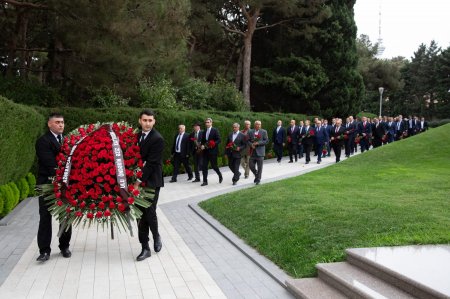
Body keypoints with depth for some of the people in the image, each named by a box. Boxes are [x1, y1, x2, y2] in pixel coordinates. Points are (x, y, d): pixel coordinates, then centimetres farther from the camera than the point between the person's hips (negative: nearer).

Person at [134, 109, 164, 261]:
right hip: (139, 180, 6)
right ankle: (145, 248, 14)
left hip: (151, 182, -6)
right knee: (141, 214, 6)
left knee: (149, 212, -5)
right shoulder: (138, 135, 8)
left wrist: (139, 181, -17)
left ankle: (156, 236, 26)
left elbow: (151, 163, -17)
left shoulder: (157, 139, -13)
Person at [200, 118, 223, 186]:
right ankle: (205, 181, 5)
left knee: (213, 165, 0)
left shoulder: (215, 130, -3)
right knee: (204, 166, 0)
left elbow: (219, 140, -8)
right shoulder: (204, 131, 15)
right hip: (205, 151, 5)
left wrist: (213, 144, -23)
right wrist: (202, 145, 1)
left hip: (213, 151, -5)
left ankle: (220, 176, 26)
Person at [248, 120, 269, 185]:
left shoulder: (264, 132, 0)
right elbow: (248, 141, 9)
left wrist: (258, 143, -14)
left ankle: (258, 179, 12)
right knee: (251, 166, 3)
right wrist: (251, 145, -11)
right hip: (253, 152, 3)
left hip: (260, 152, -3)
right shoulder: (250, 132, 8)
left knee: (259, 167, 1)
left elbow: (266, 141, -5)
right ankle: (256, 175, 29)